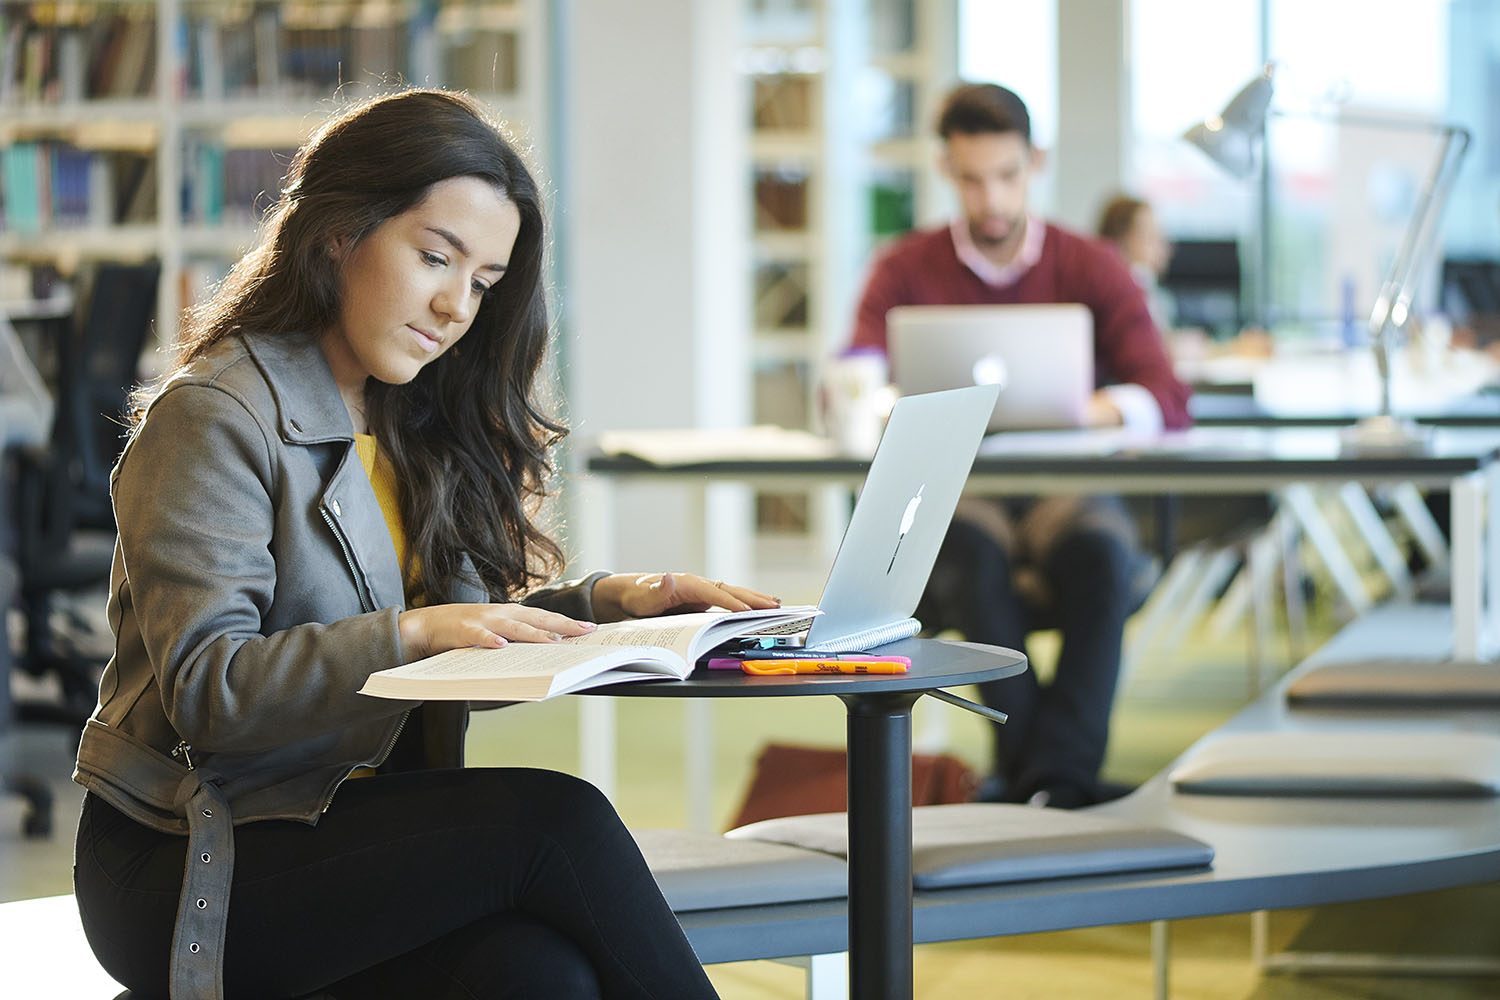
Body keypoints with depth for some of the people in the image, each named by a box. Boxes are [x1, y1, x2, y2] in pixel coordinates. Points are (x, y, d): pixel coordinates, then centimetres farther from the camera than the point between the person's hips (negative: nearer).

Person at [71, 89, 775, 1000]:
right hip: (190, 874, -6)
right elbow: (204, 690, -17)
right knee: (552, 817, -27)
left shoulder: (418, 430, 17)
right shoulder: (214, 419, -8)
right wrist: (409, 634, -27)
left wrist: (601, 603, -2)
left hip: (359, 832, 6)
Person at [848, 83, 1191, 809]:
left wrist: (1109, 407, -31)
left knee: (1099, 548, -35)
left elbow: (1167, 399, -7)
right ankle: (1051, 764, -30)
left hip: (1064, 489, 0)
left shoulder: (1091, 269, 5)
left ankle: (1054, 773, -33)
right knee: (973, 544, -36)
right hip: (951, 494, 0)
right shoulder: (906, 271, 7)